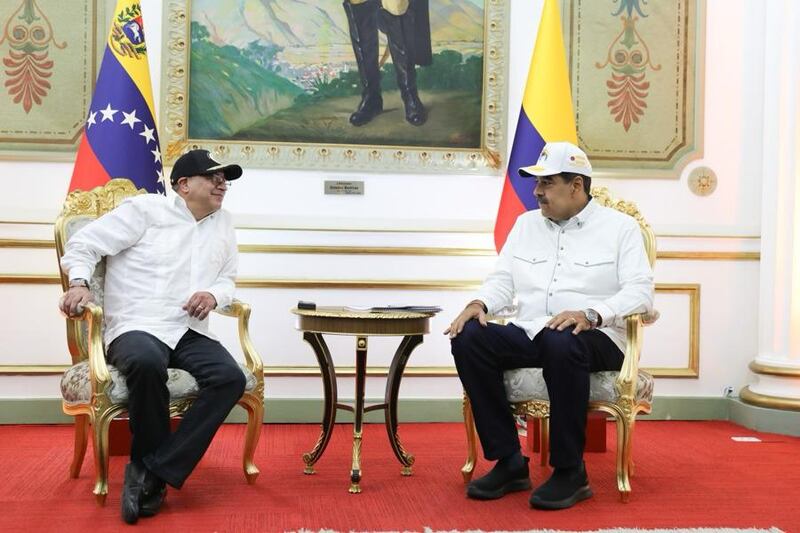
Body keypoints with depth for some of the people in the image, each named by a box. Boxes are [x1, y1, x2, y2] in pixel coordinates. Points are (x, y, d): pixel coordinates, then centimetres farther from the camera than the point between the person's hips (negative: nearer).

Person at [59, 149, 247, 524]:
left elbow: (228, 279, 23)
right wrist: (80, 282, -17)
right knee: (147, 363, -42)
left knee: (231, 378, -26)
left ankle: (152, 472, -24)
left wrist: (214, 294, 0)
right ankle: (148, 463, -17)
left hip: (189, 331, 5)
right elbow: (84, 244, 2)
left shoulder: (222, 222, 18)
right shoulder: (145, 209, 1)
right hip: (136, 327, -5)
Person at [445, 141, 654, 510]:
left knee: (562, 342, -41)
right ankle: (509, 462, -16)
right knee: (468, 338, -24)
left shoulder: (620, 227, 5)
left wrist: (590, 314, -23)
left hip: (595, 339, -4)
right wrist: (479, 303, -8)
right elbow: (503, 280, 15)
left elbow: (640, 292, -6)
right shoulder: (526, 224, 20)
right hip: (528, 334, 5)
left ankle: (570, 472, -25)